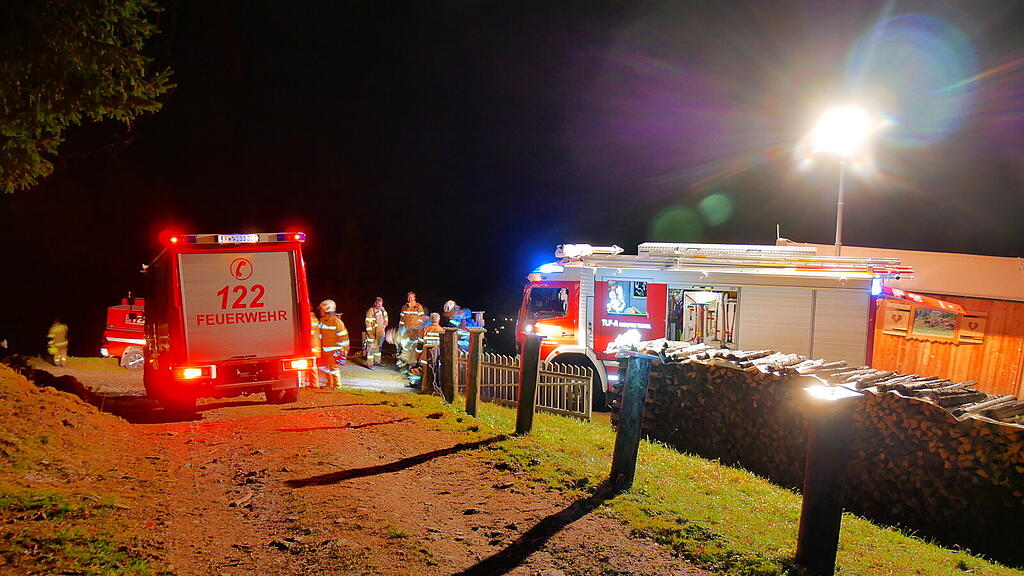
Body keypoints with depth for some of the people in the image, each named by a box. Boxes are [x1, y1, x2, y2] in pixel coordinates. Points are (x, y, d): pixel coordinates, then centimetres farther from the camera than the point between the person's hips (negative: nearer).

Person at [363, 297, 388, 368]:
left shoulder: (382, 310, 8)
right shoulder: (370, 311, -13)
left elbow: (385, 317, 28)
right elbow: (368, 323, -15)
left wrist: (385, 324, 16)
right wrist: (370, 333, -19)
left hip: (380, 333, 8)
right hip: (372, 334, -8)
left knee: (379, 347, 16)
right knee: (371, 348, -7)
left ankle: (377, 362, 28)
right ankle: (369, 364, -5)